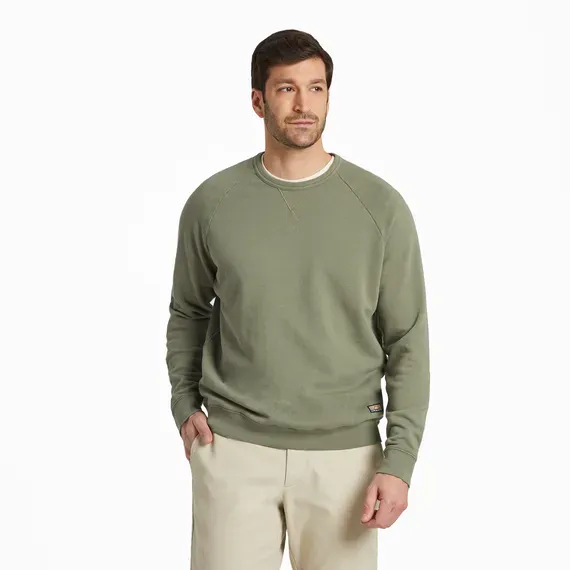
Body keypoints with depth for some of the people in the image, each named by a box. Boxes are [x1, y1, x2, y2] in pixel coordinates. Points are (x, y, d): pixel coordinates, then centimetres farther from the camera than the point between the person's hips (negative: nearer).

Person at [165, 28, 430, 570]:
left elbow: (407, 341, -1)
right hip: (234, 448, 1)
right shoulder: (211, 203, -1)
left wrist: (399, 460, -7)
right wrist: (184, 403, 4)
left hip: (344, 452, 0)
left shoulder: (381, 206, -4)